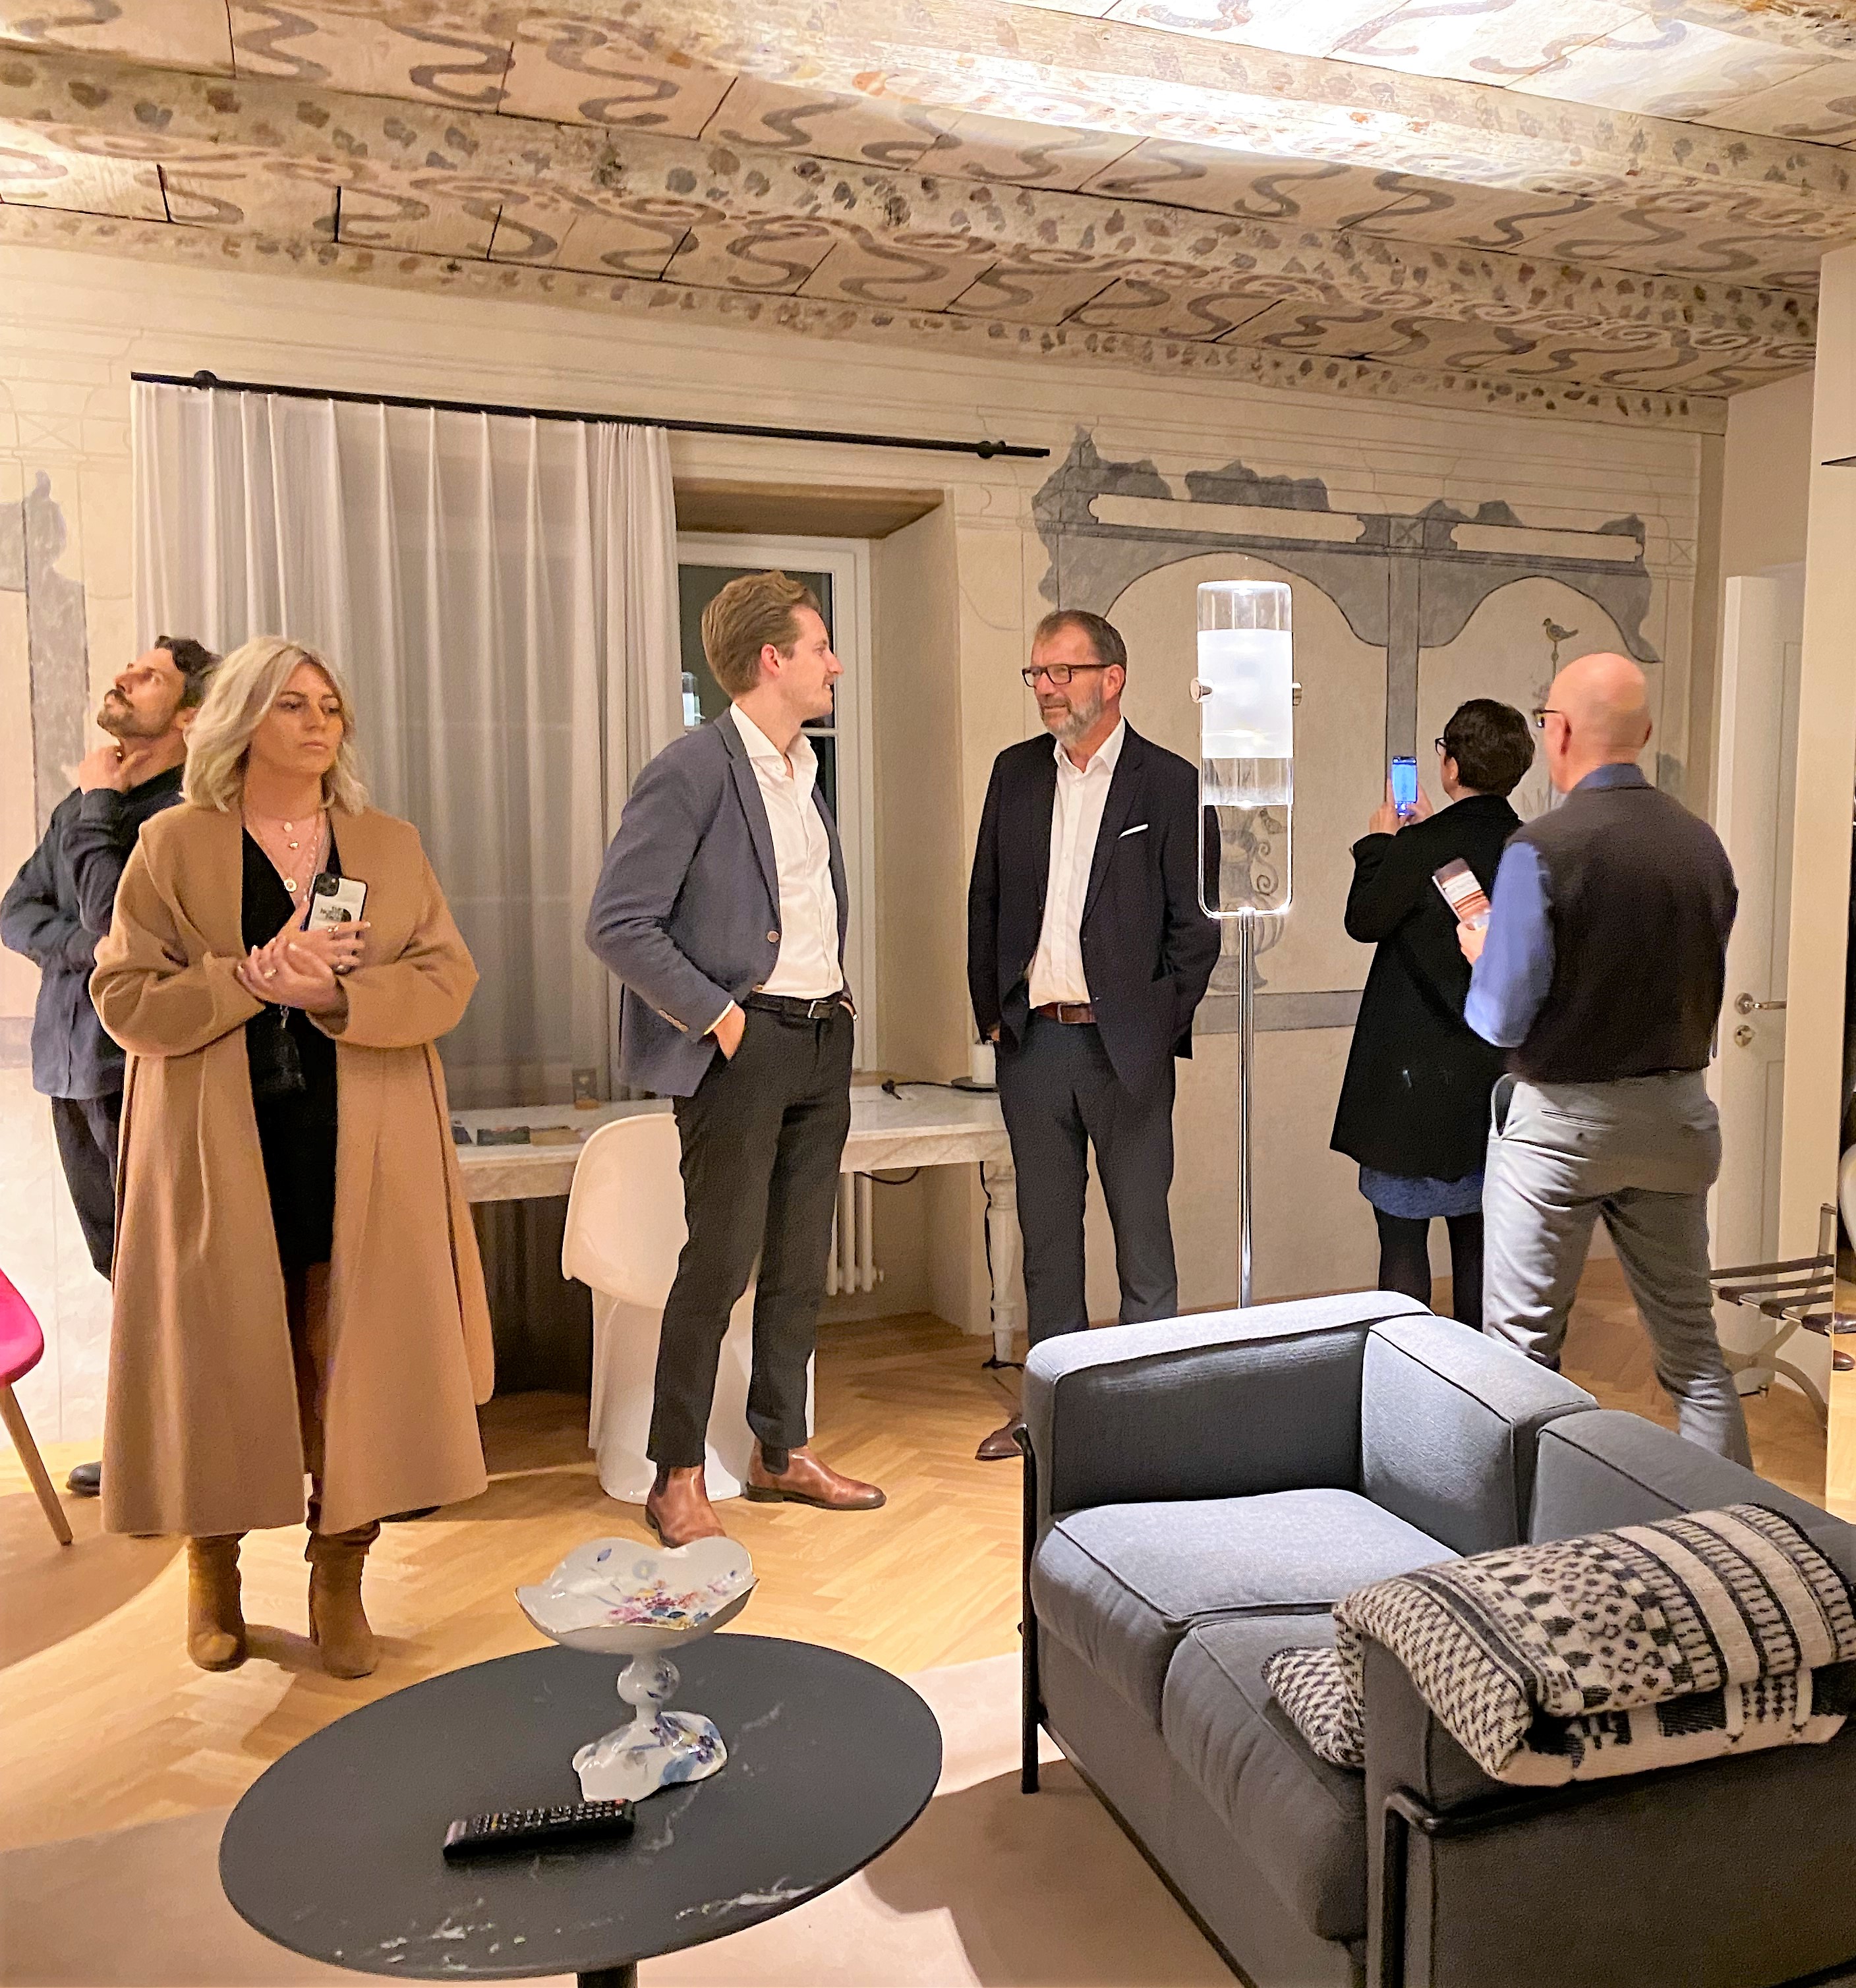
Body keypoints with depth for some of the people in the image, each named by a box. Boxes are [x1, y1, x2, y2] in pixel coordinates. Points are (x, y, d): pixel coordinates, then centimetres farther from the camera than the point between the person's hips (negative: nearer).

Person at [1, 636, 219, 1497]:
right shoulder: (83, 803, 15)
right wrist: (81, 947, -7)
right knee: (119, 1262, 16)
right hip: (72, 1062, 8)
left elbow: (117, 919, -22)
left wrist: (97, 806, -11)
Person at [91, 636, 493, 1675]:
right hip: (221, 1156, -1)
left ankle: (340, 1579, 19)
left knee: (356, 1365, 3)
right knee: (221, 1360, 7)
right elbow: (123, 996, -2)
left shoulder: (393, 846, 9)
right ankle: (214, 1573, 27)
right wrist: (251, 978, -16)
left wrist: (338, 995, -17)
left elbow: (448, 979, 0)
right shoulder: (173, 846, 4)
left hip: (361, 1157, 1)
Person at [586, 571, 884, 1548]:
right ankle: (676, 1477, 14)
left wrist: (837, 990, 13)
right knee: (721, 1261, -2)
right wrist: (717, 1017, -16)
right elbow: (618, 924, -17)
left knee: (801, 1261, 13)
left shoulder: (804, 768, 13)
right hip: (742, 1046, -8)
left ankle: (781, 1451, 28)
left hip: (823, 1039, 8)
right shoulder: (692, 771, -13)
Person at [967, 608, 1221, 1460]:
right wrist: (990, 1009, 5)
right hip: (1030, 1040, 4)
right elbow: (985, 900, 11)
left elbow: (1195, 921, -3)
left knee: (1142, 1232, 6)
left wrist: (1160, 1029, -7)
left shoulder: (1170, 782, -3)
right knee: (1045, 1232, 13)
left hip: (1123, 1044, -4)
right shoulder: (1015, 772, 9)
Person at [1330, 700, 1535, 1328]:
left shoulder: (1420, 847, -18)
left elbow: (1365, 920, -5)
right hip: (1495, 1075, 7)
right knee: (1478, 1234, 17)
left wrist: (1379, 843, 7)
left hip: (1415, 1074, -6)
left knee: (1402, 1238, 2)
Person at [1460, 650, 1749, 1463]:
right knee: (1692, 1342, 17)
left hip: (1562, 1116, -6)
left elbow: (1502, 1018, -15)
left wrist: (1481, 954, 3)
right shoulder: (1703, 843, 1)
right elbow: (1707, 990, 8)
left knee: (1523, 1345, 5)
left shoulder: (1541, 848, -17)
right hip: (1676, 1114, 6)